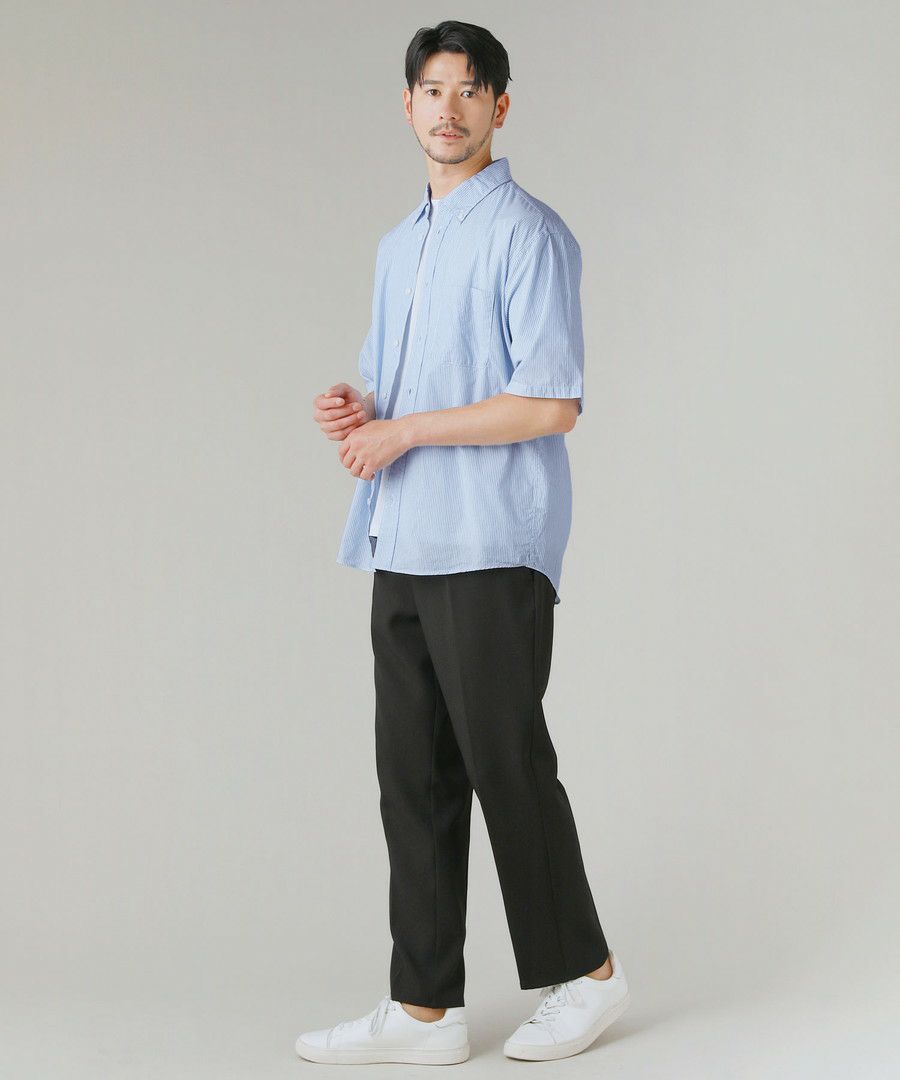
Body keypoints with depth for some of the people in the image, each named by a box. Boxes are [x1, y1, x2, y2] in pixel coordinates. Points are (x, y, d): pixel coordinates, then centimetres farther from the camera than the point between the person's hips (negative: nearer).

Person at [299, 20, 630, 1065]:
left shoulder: (528, 233, -7)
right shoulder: (399, 245, 20)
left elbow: (551, 403, -15)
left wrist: (403, 431, -13)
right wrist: (358, 408, 3)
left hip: (491, 546, -8)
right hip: (404, 548, 8)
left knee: (506, 764, 0)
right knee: (414, 777, 7)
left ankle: (585, 971, 18)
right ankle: (423, 1008, 13)